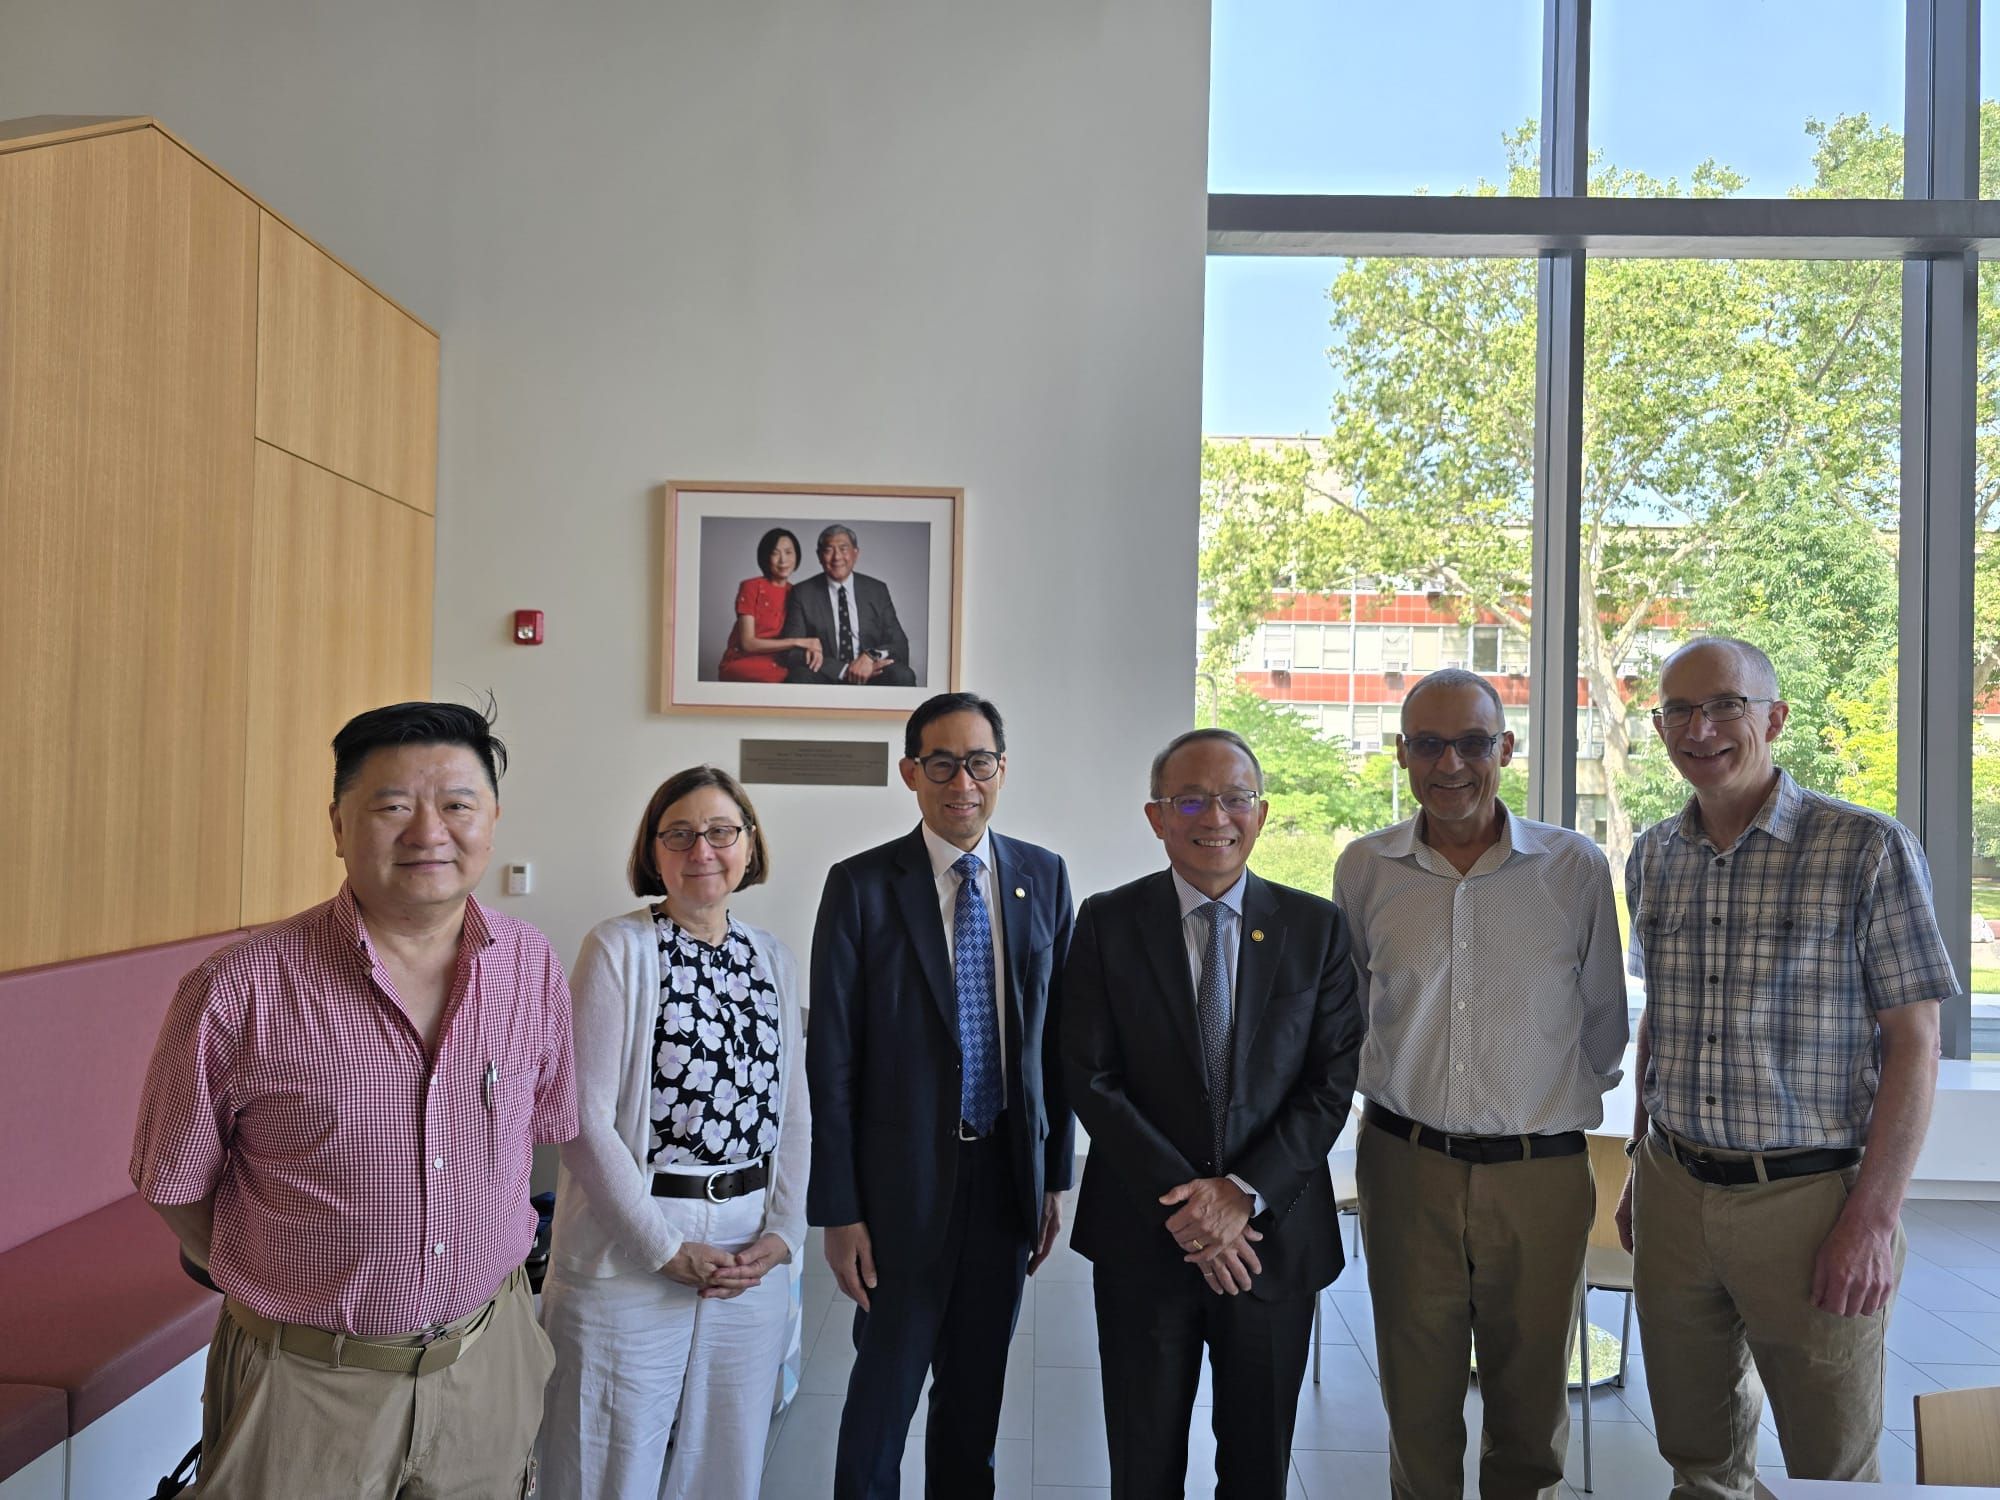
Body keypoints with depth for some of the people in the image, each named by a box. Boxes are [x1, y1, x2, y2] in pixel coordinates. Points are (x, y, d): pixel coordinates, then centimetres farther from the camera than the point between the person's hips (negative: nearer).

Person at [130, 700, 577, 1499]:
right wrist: (274, 1284, 4)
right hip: (305, 1382, -3)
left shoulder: (532, 967, -7)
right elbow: (174, 1181, -4)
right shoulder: (238, 992, -18)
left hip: (491, 1357, 3)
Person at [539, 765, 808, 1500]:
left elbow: (794, 1112, 9)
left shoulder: (774, 959, 7)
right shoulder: (618, 948, -8)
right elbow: (584, 1120, -12)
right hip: (630, 1259, -4)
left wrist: (782, 1233, -2)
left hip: (752, 1262, 5)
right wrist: (667, 1249, -12)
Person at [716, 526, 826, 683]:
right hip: (743, 664, -5)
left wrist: (811, 647, -15)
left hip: (775, 665, 5)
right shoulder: (751, 587, -6)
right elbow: (748, 643, -12)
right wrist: (798, 642, -16)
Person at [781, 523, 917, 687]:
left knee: (902, 676, -30)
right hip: (825, 678, 0)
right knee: (801, 676, -33)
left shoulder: (877, 590, 8)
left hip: (871, 675, 0)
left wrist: (872, 657, -20)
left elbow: (899, 645, 4)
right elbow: (793, 653, -5)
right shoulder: (803, 594, 3)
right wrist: (844, 669, -18)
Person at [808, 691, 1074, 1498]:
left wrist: (1055, 1176, 6)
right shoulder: (861, 885, -10)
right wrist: (838, 1210, -8)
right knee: (885, 1386, 11)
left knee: (977, 1389, 19)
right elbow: (831, 1057, -8)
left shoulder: (1043, 877, 0)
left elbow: (1057, 1035, 5)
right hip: (906, 1179, -3)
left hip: (1009, 1175, 3)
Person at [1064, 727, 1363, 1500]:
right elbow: (1091, 1080, -8)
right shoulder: (1107, 923, -4)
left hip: (1272, 1234, 1)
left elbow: (1332, 1082, -4)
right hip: (1143, 1237, 0)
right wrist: (1180, 1202, -15)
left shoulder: (1317, 927, -1)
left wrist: (1245, 1193, -14)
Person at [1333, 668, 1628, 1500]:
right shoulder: (1363, 868, -1)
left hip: (1541, 1172, 0)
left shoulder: (1576, 867, -4)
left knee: (1532, 1401, 14)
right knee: (1417, 1399, 13)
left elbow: (1603, 1019, 9)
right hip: (1406, 1162, 1)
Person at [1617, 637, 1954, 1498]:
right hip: (1674, 1194, 4)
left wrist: (1872, 1219, -14)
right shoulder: (1652, 859, 5)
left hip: (1809, 1198, -4)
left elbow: (1913, 1044, -10)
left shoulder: (1869, 851, -11)